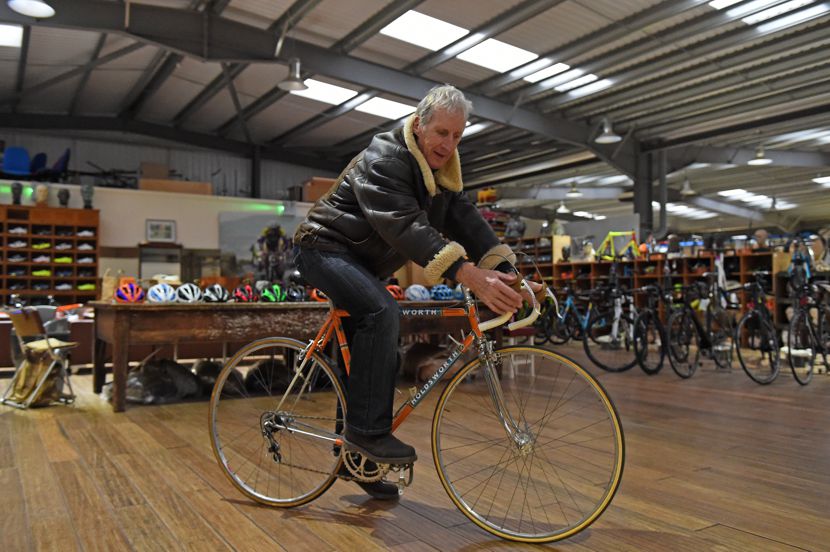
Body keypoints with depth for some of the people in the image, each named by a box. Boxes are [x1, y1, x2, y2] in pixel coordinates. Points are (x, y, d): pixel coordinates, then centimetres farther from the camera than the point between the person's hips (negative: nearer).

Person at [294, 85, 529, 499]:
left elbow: (467, 221, -8)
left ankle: (355, 456, 23)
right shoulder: (384, 159, -24)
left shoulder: (442, 172, 3)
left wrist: (508, 274, -24)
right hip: (326, 247, -9)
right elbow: (407, 226, -39)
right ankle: (367, 431, -22)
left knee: (371, 355, 9)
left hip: (362, 262, 9)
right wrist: (471, 277, -50)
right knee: (382, 313, -32)